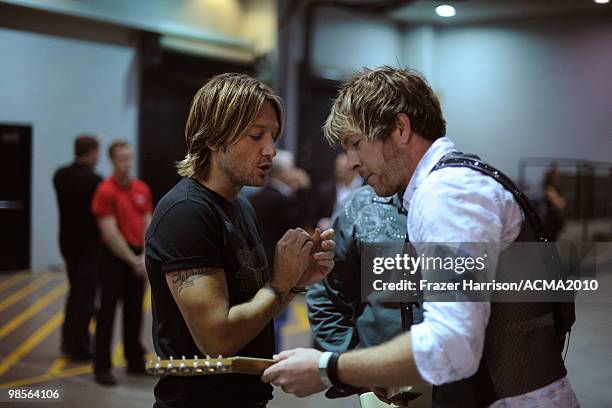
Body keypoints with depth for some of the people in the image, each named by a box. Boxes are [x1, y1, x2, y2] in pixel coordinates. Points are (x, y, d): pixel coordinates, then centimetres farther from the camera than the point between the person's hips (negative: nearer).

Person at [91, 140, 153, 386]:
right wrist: (132, 259, -14)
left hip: (137, 258, 6)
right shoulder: (106, 191, -11)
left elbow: (148, 224, 7)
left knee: (134, 311, 13)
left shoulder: (142, 189, 8)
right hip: (114, 258, -6)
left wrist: (144, 257, -5)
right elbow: (110, 232, -15)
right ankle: (102, 366, 6)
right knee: (107, 312, -1)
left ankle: (135, 360, 23)